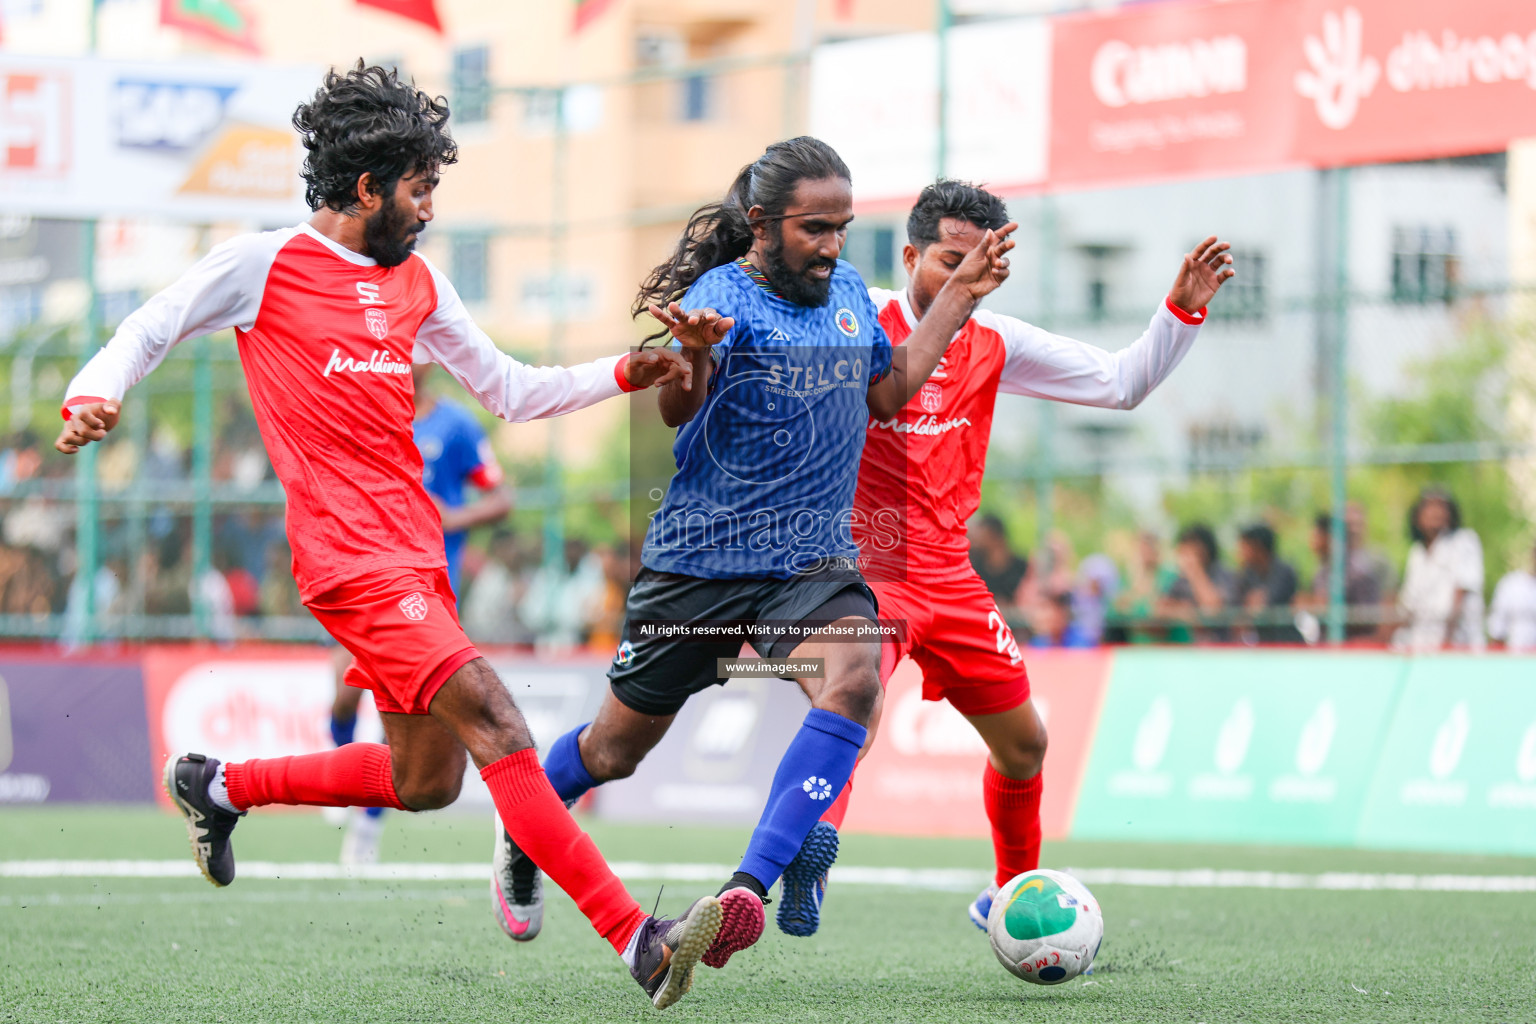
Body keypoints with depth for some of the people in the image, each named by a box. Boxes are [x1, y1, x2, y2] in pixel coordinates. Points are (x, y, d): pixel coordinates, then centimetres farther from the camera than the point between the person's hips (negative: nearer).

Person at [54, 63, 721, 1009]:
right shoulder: (264, 265, -2)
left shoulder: (417, 283, 17)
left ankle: (219, 788, 34)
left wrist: (624, 374, 11)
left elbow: (512, 391, 23)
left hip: (417, 553, 9)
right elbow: (147, 333, 3)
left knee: (426, 783, 13)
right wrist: (92, 398, -18)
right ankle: (637, 939, -27)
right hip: (350, 553, -9)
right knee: (493, 721, -21)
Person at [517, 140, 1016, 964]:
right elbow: (677, 412, -29)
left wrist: (958, 298, 16)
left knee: (854, 680, -29)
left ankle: (748, 887, -33)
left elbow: (887, 393, 23)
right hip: (699, 560, -4)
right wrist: (693, 354, -51)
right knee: (616, 748, 9)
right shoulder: (723, 296, -13)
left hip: (813, 563, 4)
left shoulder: (847, 288, 8)